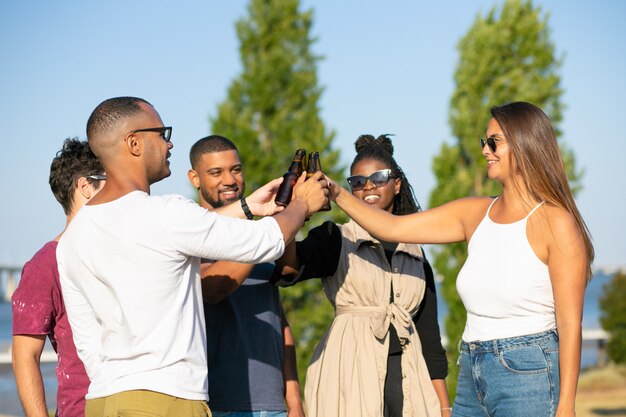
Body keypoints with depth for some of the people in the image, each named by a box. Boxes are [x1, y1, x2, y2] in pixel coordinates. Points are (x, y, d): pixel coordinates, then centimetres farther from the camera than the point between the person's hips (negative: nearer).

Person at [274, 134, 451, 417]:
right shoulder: (334, 239, 7)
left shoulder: (416, 256, 18)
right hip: (348, 380, -4)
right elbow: (288, 268, -14)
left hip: (408, 382, 4)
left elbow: (429, 334, 17)